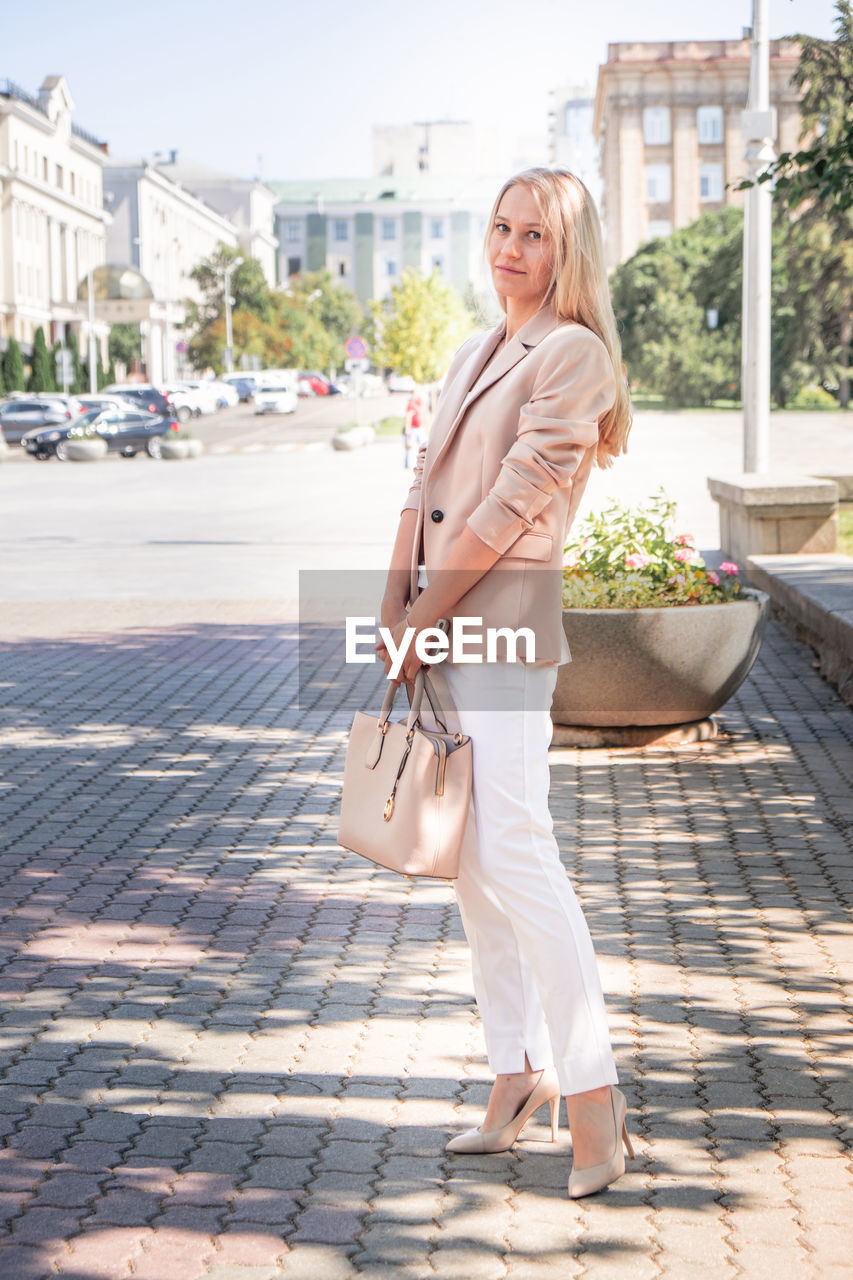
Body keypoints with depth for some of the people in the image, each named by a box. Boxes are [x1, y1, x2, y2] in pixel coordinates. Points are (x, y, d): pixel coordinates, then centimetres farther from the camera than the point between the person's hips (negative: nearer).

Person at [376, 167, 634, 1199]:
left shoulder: (576, 356, -8)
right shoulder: (473, 357, 18)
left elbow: (518, 498, -14)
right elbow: (429, 484, 16)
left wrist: (426, 616, -12)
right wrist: (395, 602, 2)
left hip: (502, 627, -8)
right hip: (438, 627, 9)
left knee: (515, 854, -14)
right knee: (467, 864, 9)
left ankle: (593, 1098, -7)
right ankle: (518, 1076, 18)